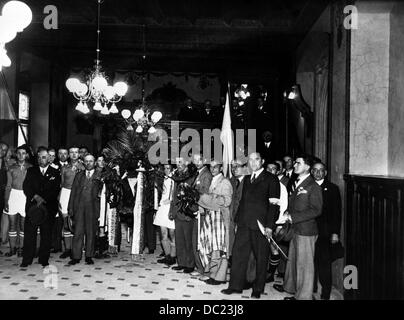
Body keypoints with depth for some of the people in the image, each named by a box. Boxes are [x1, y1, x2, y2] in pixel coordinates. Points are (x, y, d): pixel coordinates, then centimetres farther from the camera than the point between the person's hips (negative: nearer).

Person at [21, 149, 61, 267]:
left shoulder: (55, 173, 8)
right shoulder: (31, 171, 13)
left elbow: (55, 191, -1)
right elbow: (26, 187, 2)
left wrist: (43, 199, -14)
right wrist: (36, 197, -13)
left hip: (48, 207, -1)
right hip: (32, 206, 1)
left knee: (46, 234, 1)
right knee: (29, 233, 0)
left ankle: (44, 260, 10)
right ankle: (26, 260, 9)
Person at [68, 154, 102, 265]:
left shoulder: (99, 176, 7)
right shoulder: (79, 175, 15)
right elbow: (73, 192, 11)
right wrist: (70, 208, 5)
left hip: (92, 208, -2)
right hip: (79, 207, 2)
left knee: (91, 233, 3)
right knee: (78, 232, 0)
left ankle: (89, 256, 12)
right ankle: (76, 256, 7)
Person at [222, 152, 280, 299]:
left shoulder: (271, 179, -3)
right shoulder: (247, 179, 16)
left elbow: (274, 204, -8)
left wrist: (269, 226, -14)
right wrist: (237, 221, 13)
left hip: (260, 225, -5)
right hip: (244, 224, 6)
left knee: (261, 258, 5)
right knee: (238, 254, 5)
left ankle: (258, 289, 19)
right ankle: (235, 286, 16)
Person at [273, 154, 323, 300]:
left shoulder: (313, 187, -13)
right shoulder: (296, 184, 14)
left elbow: (316, 210, -18)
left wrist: (293, 217, -20)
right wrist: (287, 214, 3)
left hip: (306, 230, -8)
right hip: (295, 229, 8)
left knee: (304, 264, 2)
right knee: (292, 260, 20)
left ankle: (303, 295, 15)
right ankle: (289, 286, 36)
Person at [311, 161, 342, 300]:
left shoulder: (332, 188, 3)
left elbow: (337, 212, 0)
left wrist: (335, 232, -6)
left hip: (324, 233, -2)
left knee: (324, 264, 1)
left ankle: (325, 295, 12)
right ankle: (311, 290, 23)